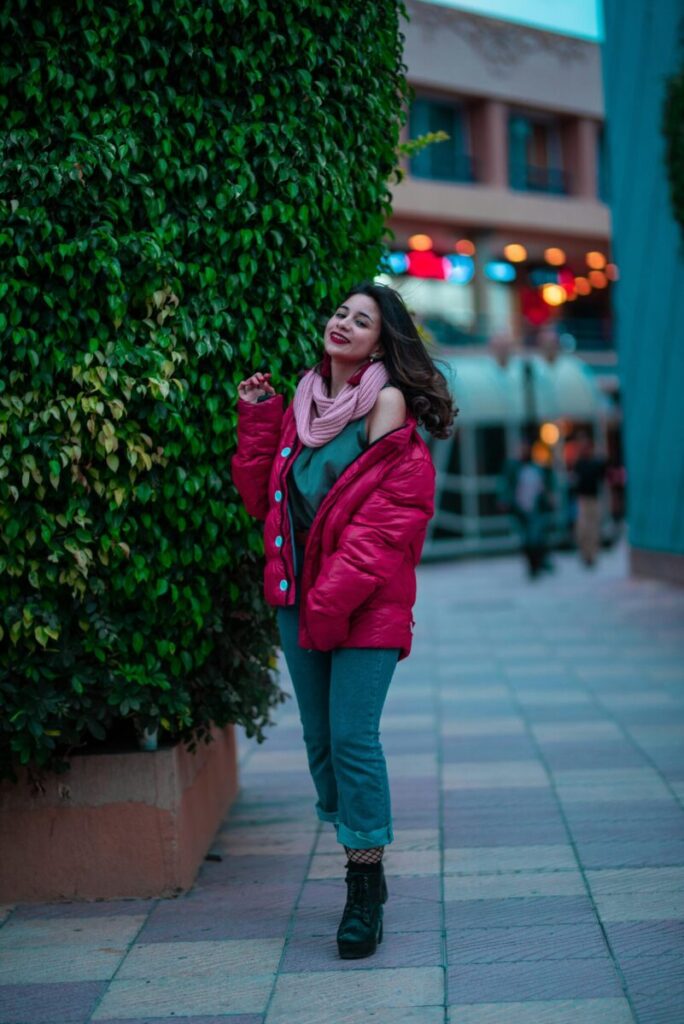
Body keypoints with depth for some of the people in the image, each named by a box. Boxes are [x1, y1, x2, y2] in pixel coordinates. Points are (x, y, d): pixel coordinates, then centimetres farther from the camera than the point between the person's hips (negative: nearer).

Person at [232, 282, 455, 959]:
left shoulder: (387, 403, -4)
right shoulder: (303, 403, 13)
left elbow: (396, 511, -12)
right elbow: (264, 498, 13)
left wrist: (336, 596, -17)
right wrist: (257, 421, 5)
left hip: (366, 601, -6)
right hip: (299, 595, 6)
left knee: (352, 736, -11)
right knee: (319, 737, 10)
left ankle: (366, 886, -1)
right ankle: (359, 858, 23)